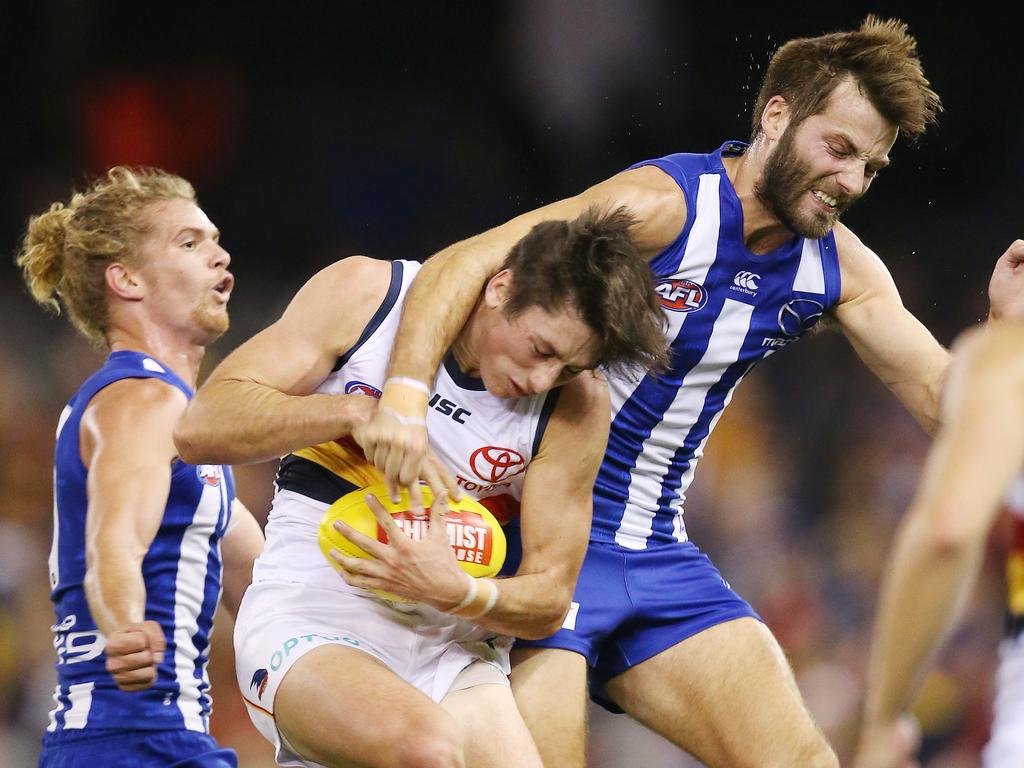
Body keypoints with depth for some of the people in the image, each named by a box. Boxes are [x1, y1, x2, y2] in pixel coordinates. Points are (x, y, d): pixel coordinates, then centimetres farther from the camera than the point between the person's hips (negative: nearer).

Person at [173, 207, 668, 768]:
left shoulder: (577, 405, -3)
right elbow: (201, 428, -9)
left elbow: (548, 601, 0)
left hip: (451, 646, 3)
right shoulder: (364, 294, -7)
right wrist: (359, 411, -22)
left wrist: (455, 592, -22)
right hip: (308, 617, -3)